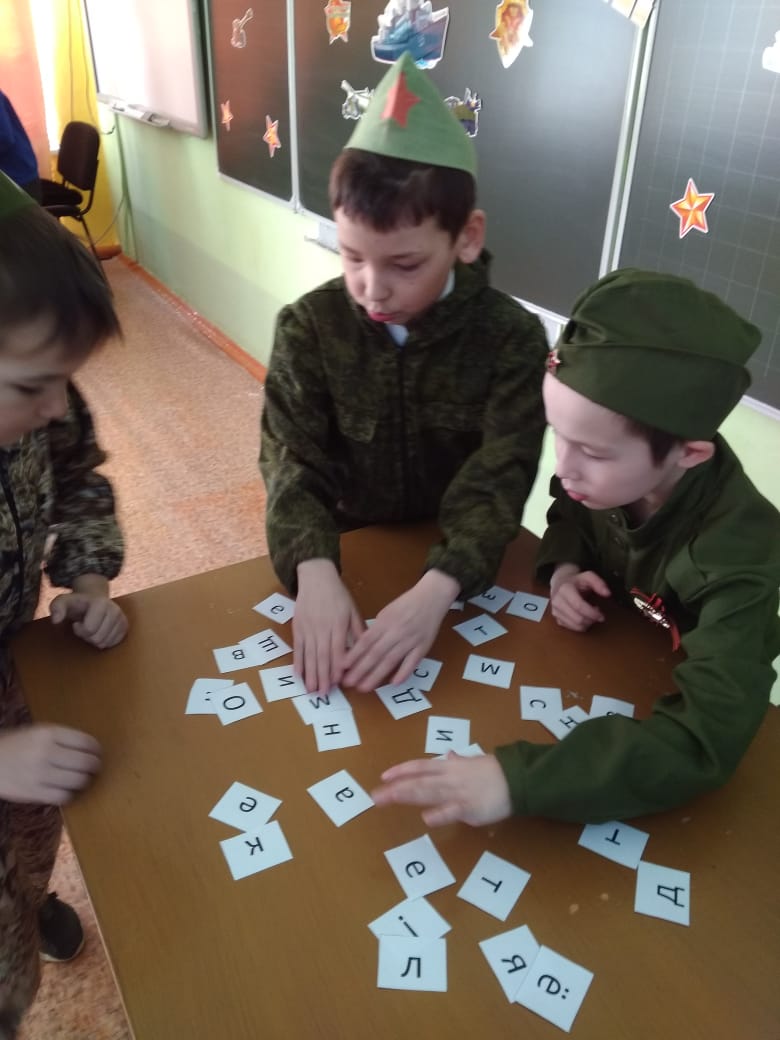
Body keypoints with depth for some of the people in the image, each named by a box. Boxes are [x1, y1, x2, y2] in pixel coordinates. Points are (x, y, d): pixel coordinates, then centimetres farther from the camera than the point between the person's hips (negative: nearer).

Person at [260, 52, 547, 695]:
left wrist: (434, 591, -39)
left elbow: (498, 480, -22)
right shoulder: (308, 327, -11)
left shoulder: (512, 339, -14)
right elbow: (293, 462, -17)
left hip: (459, 572, -1)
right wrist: (315, 572, -36)